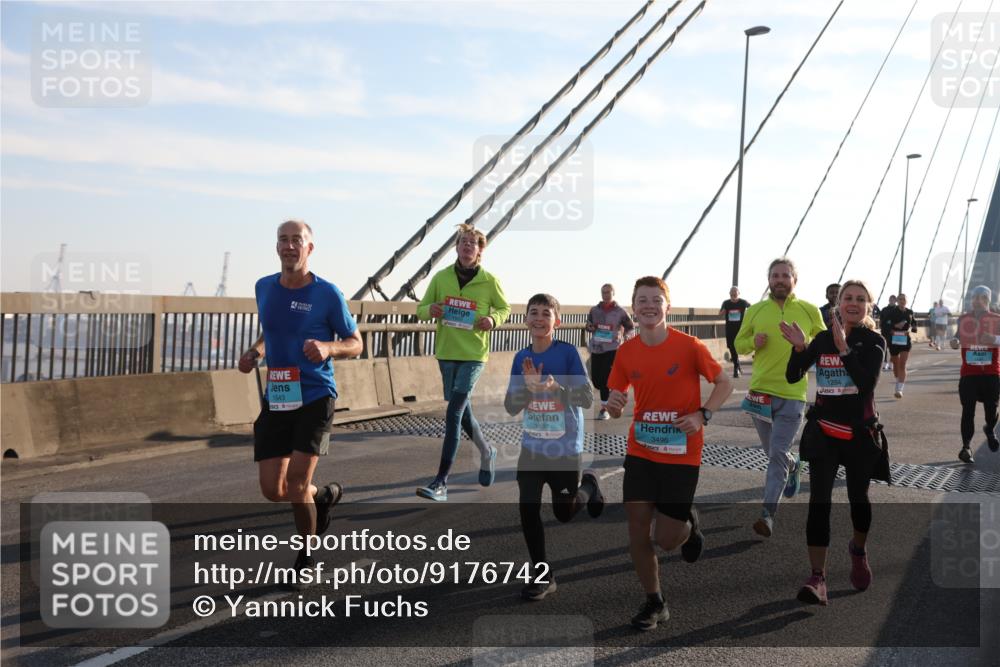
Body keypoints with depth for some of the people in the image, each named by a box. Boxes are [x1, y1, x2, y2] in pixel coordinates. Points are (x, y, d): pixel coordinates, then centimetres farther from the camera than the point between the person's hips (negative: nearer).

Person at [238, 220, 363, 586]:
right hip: (275, 399, 5)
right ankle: (323, 495, 35)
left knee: (296, 482, -11)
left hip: (315, 398, -4)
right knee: (272, 490, 1)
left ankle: (307, 557, 15)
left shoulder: (327, 294, -7)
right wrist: (254, 351, 3)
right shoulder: (264, 288, 6)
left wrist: (328, 347, -21)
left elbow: (355, 343, 0)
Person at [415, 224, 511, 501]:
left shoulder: (489, 281, -4)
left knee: (453, 413, -14)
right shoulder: (441, 277, 1)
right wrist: (430, 310, -15)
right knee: (461, 410, 17)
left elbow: (505, 308, 10)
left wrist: (493, 319, -12)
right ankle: (486, 451, 45)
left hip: (474, 355, -4)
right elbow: (421, 308, 9)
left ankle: (441, 482, -13)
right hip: (446, 353, 4)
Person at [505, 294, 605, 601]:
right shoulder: (521, 357, -1)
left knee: (564, 513, 10)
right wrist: (529, 386, -23)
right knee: (528, 510, -3)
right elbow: (511, 406, -4)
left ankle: (589, 486, 42)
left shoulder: (568, 352, -13)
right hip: (532, 447, 3)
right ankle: (542, 576, 14)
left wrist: (553, 387, -33)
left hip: (565, 449, -3)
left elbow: (587, 398, -17)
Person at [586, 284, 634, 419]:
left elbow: (629, 326, 9)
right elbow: (588, 326, 17)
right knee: (596, 379, 5)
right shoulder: (594, 310, 6)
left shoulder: (620, 311, -3)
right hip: (596, 348, 4)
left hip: (612, 349, -4)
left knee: (605, 378, -10)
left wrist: (620, 333, -8)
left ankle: (604, 408, 0)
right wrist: (590, 327, -6)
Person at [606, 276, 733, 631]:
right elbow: (616, 400, 8)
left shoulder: (689, 346, -12)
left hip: (681, 454, -3)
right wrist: (614, 405, -16)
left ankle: (689, 523, 34)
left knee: (666, 539, -3)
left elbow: (724, 383, -1)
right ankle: (654, 603, 19)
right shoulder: (626, 352, -1)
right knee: (637, 527, -1)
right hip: (640, 452, 3)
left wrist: (702, 415, -16)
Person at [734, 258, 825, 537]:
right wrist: (753, 342, -11)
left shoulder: (809, 311, -1)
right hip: (760, 391, 3)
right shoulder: (755, 311, 2)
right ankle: (793, 466, 51)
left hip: (792, 394, -3)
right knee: (772, 451, 18)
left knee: (778, 454, -10)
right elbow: (739, 344, 10)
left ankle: (768, 513, -6)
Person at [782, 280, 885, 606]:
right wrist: (798, 348, -16)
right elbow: (793, 377, 1)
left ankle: (858, 549, 44)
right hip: (823, 430, 1)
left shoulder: (874, 341, -4)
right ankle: (817, 577, -11)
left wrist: (844, 346, -28)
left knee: (858, 497, 14)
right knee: (819, 500, -9)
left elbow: (866, 381, -21)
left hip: (859, 432, -1)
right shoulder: (822, 338, 4)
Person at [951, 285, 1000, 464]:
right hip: (968, 373, 0)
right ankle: (966, 447, -1)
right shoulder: (963, 319, 3)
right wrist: (955, 341, -10)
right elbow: (958, 338, 13)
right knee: (968, 410, -5)